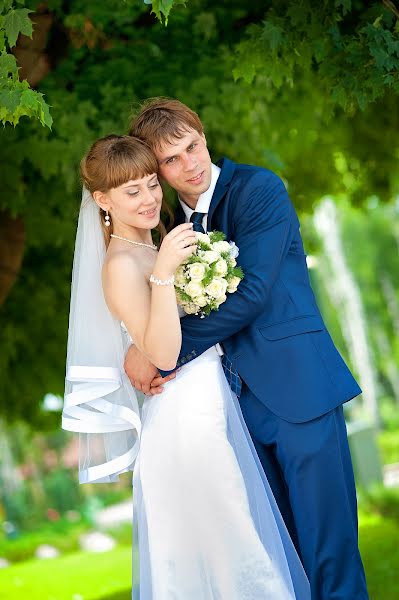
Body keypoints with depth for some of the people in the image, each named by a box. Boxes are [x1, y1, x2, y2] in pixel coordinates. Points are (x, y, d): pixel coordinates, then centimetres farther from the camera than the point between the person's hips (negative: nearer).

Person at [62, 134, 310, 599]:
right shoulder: (121, 264, -16)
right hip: (186, 420, -9)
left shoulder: (153, 248, 10)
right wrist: (163, 273, -30)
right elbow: (163, 355, -24)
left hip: (213, 410, 9)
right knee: (215, 545, -1)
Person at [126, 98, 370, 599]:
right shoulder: (172, 217, 11)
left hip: (297, 384, -6)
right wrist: (152, 355, -5)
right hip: (240, 396, 7)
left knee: (327, 541, -4)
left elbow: (251, 293, -18)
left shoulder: (260, 189, -9)